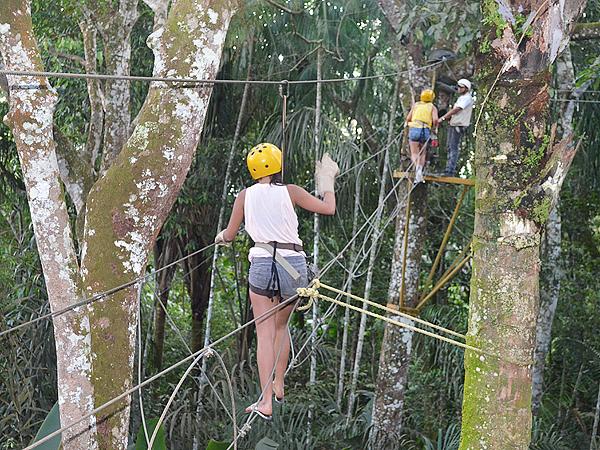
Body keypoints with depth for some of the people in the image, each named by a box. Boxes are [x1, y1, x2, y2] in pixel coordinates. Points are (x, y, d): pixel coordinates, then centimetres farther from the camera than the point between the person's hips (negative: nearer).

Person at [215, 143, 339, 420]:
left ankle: (266, 402, -6)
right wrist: (328, 184, 21)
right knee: (281, 326, 22)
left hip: (262, 264, -1)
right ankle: (278, 386, 29)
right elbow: (328, 209, 4)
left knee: (265, 334, 0)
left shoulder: (246, 195, 6)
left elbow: (229, 235, 13)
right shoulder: (290, 191, 4)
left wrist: (221, 236, 37)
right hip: (294, 264, 1)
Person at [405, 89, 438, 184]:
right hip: (425, 131, 0)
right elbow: (435, 120, -3)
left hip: (414, 129, 0)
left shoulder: (416, 105, 19)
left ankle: (417, 167, -34)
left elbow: (408, 118, 14)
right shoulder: (433, 107, 14)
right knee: (422, 154, 15)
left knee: (414, 154, -4)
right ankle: (420, 169, -6)